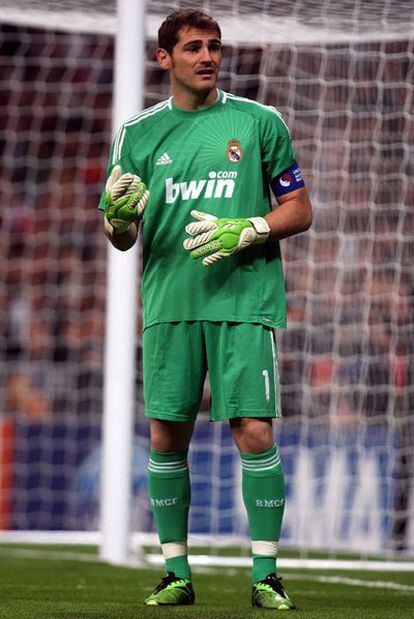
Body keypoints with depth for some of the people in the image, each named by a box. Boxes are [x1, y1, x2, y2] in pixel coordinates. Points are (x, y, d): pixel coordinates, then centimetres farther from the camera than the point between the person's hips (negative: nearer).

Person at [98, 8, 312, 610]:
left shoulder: (259, 122, 6)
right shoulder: (139, 131, 11)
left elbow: (300, 210, 7)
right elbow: (121, 238, 13)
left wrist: (244, 231, -10)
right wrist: (119, 217, -11)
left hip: (244, 297, -2)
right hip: (169, 304, 2)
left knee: (254, 431, -10)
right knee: (166, 437, 0)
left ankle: (266, 575, -4)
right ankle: (176, 573, 10)